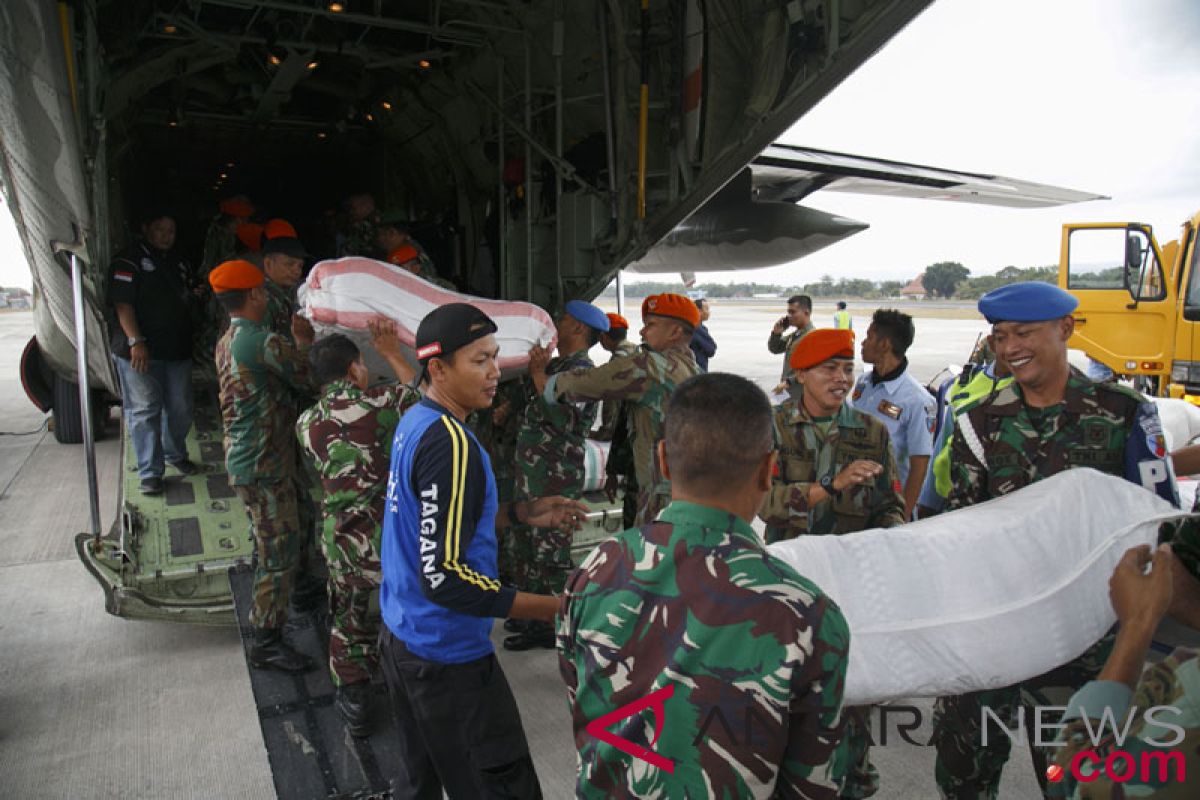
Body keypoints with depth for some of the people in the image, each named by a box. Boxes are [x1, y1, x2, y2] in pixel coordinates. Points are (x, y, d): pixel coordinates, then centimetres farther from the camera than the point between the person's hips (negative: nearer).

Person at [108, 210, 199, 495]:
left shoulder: (178, 262, 17)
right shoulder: (129, 261, -5)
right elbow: (122, 304, -12)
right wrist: (136, 341, -21)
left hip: (177, 349, 6)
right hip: (140, 351, -6)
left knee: (180, 407, 11)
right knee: (144, 410, -3)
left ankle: (176, 454, 32)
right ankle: (150, 472, 3)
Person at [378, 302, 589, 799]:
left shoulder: (414, 422, 3)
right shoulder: (450, 443, -24)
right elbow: (443, 577, -27)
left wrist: (522, 514, 7)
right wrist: (553, 609, -22)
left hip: (401, 635, 9)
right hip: (447, 655, -9)